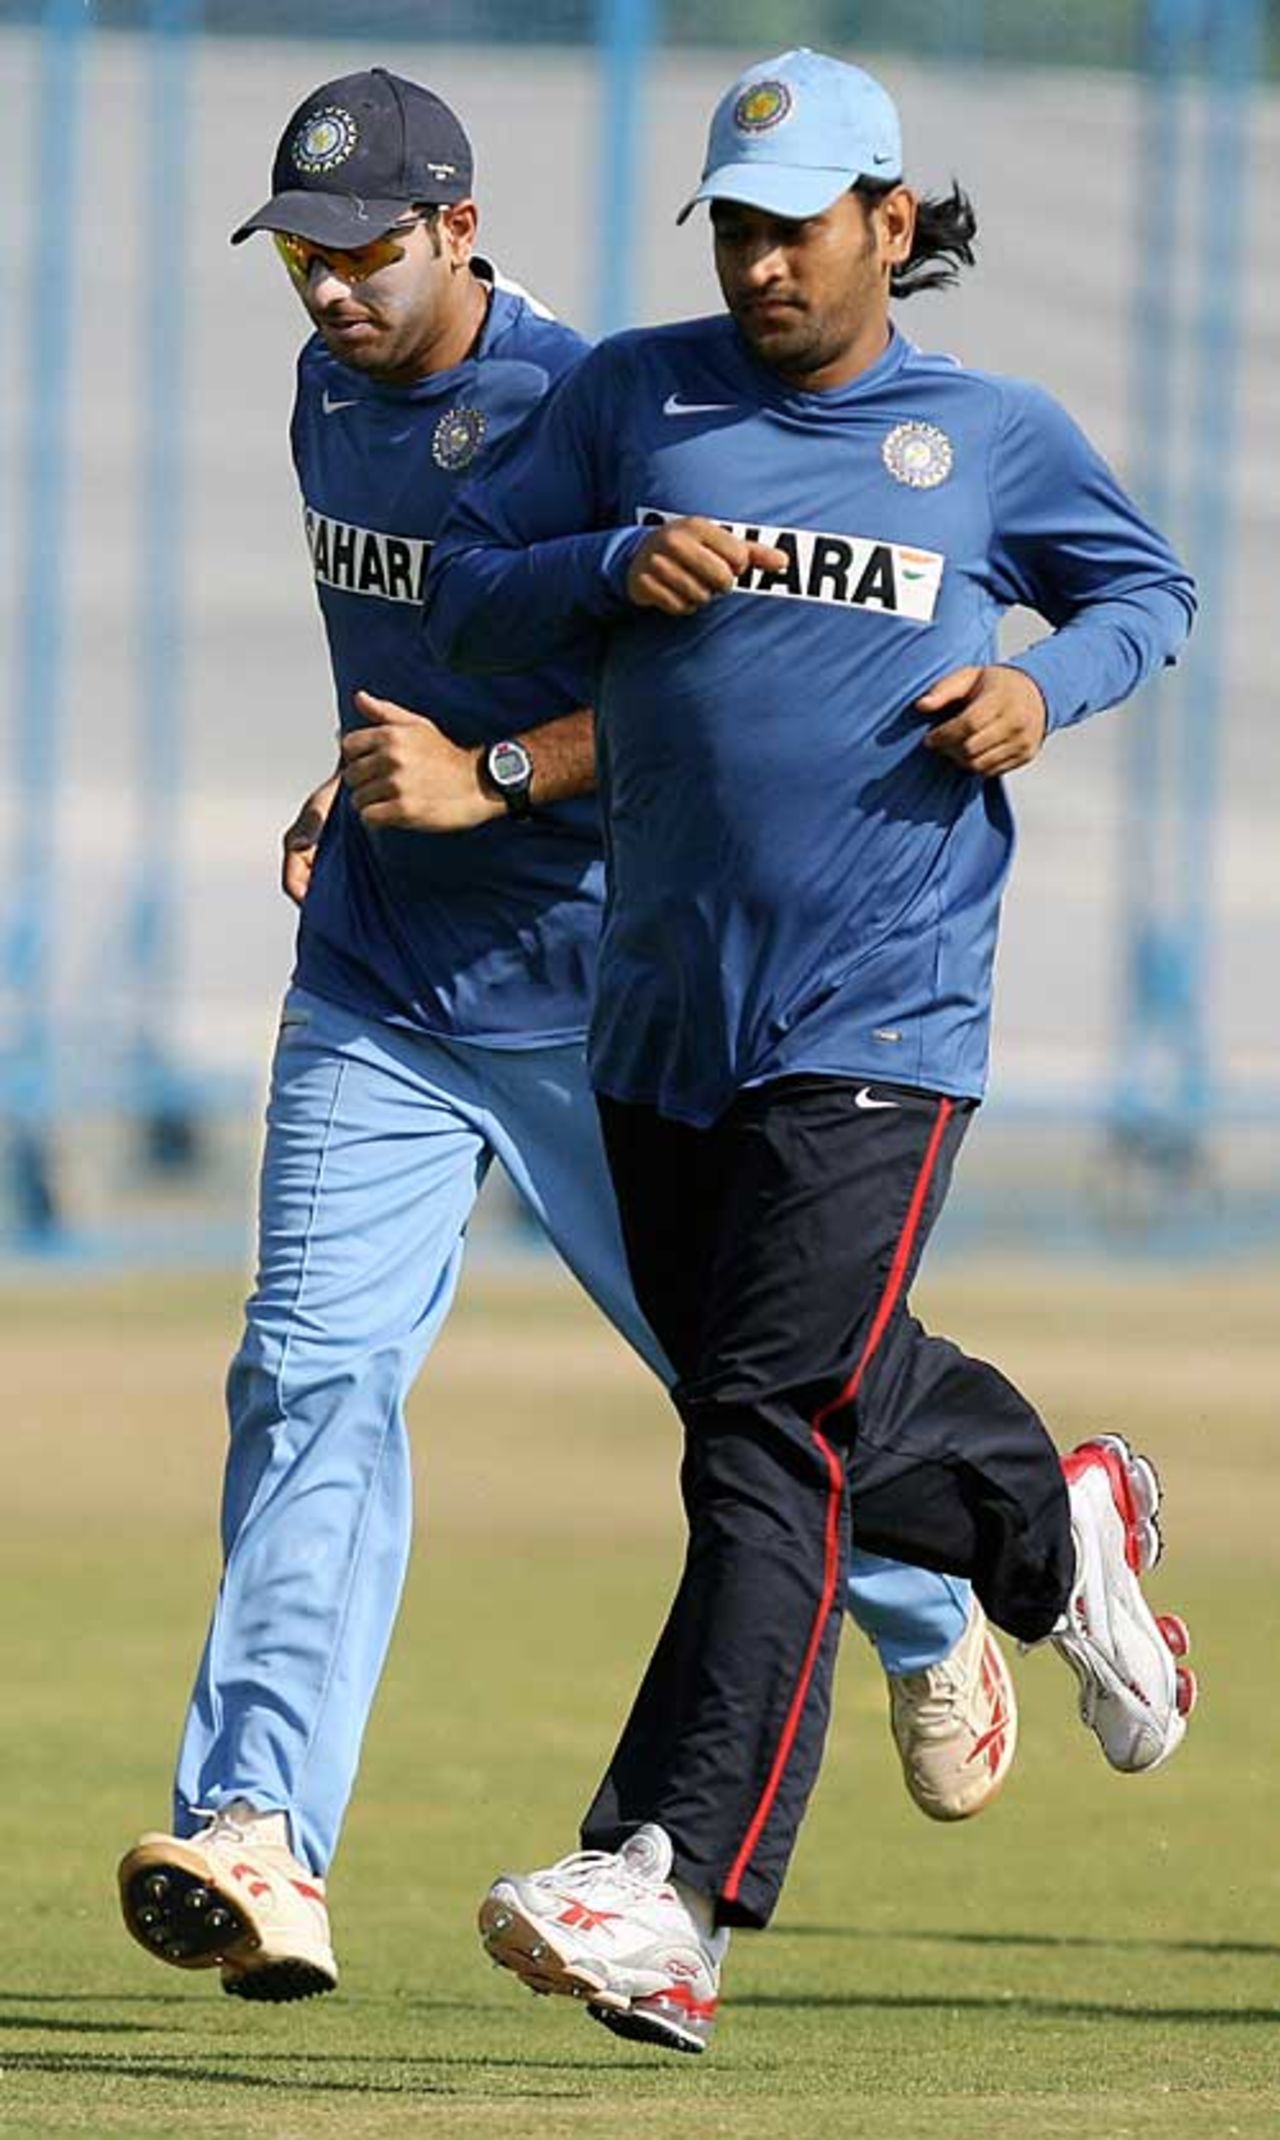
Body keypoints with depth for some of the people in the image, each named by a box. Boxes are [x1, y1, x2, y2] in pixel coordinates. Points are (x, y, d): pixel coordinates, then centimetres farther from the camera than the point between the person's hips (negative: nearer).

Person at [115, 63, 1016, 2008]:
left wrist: (486, 779, -27)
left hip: (594, 991, -5)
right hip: (375, 991, 5)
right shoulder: (336, 388, 6)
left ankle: (933, 1625, 43)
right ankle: (258, 1844, -21)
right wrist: (361, 778, 12)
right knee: (312, 1377, -10)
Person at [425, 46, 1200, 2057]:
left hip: (878, 1017, -4)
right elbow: (461, 591, 8)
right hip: (660, 1019, 4)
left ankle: (670, 1888, -24)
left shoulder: (997, 435, 4)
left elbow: (1150, 590, 18)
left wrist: (1047, 685, -3)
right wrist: (613, 567, -12)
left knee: (772, 1435, -16)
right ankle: (1057, 1525, 47)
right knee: (778, 1402, 16)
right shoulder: (633, 399, 8)